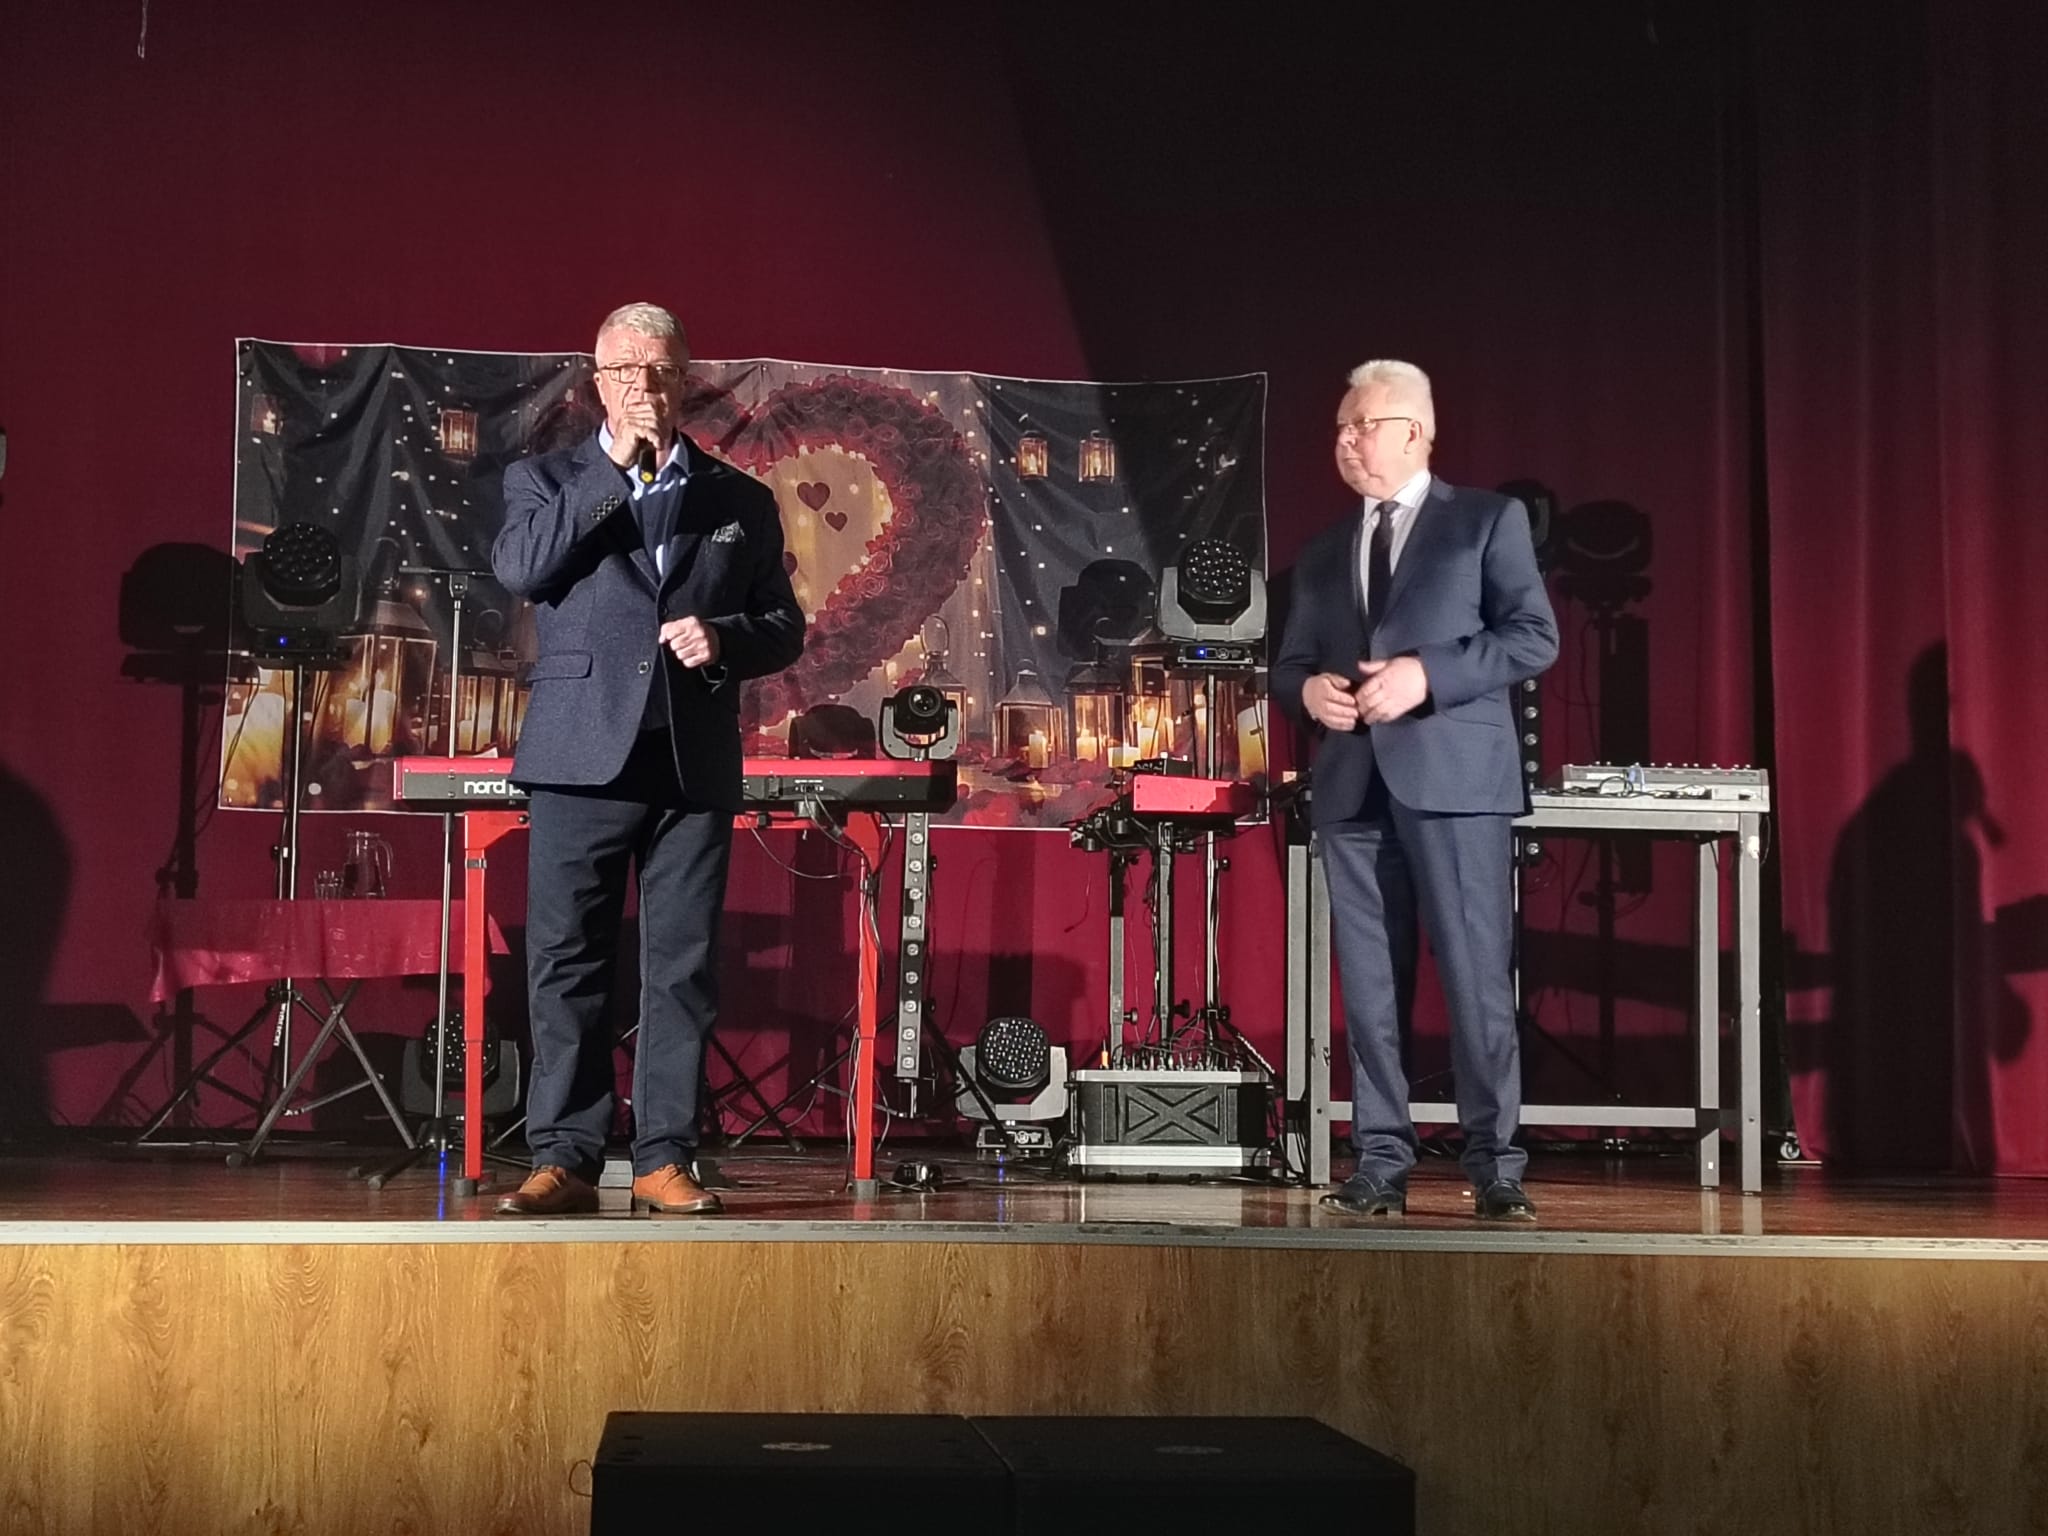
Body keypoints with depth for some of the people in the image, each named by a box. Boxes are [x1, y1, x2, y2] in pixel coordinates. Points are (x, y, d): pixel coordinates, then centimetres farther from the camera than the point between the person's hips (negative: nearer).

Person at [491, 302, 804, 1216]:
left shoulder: (739, 501, 15)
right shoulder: (546, 479, 11)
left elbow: (784, 629, 15)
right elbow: (518, 568, -9)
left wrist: (722, 637, -7)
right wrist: (614, 467, -9)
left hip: (694, 761, 1)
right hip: (584, 756, -1)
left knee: (681, 968, 1)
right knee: (566, 962, -2)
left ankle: (664, 1159, 6)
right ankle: (564, 1159, 3)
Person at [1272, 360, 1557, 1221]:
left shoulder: (1487, 521, 6)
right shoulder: (1323, 553, 21)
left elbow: (1534, 635, -3)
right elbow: (1288, 665, 21)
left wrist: (1425, 675, -14)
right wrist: (1308, 689, -3)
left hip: (1452, 773, -5)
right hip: (1352, 784, 5)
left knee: (1475, 973, -6)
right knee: (1368, 984, 3)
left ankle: (1494, 1166, 0)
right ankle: (1381, 1165, 8)